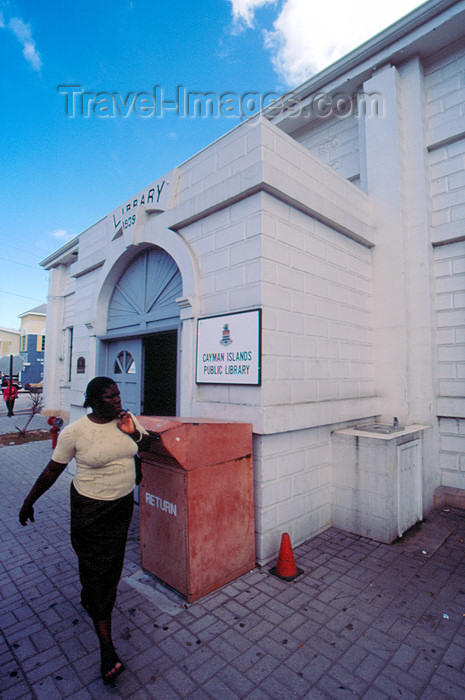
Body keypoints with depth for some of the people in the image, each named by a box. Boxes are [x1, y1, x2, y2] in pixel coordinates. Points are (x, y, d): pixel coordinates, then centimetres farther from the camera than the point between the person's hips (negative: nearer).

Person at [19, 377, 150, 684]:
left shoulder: (128, 419, -8)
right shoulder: (75, 432, -18)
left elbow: (147, 447, 4)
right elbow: (53, 470, -5)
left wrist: (134, 433, -16)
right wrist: (29, 502, 4)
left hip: (123, 504, 5)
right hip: (91, 509, -4)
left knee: (112, 565, 22)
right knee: (95, 570, 3)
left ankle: (88, 598, 54)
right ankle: (107, 647, 17)